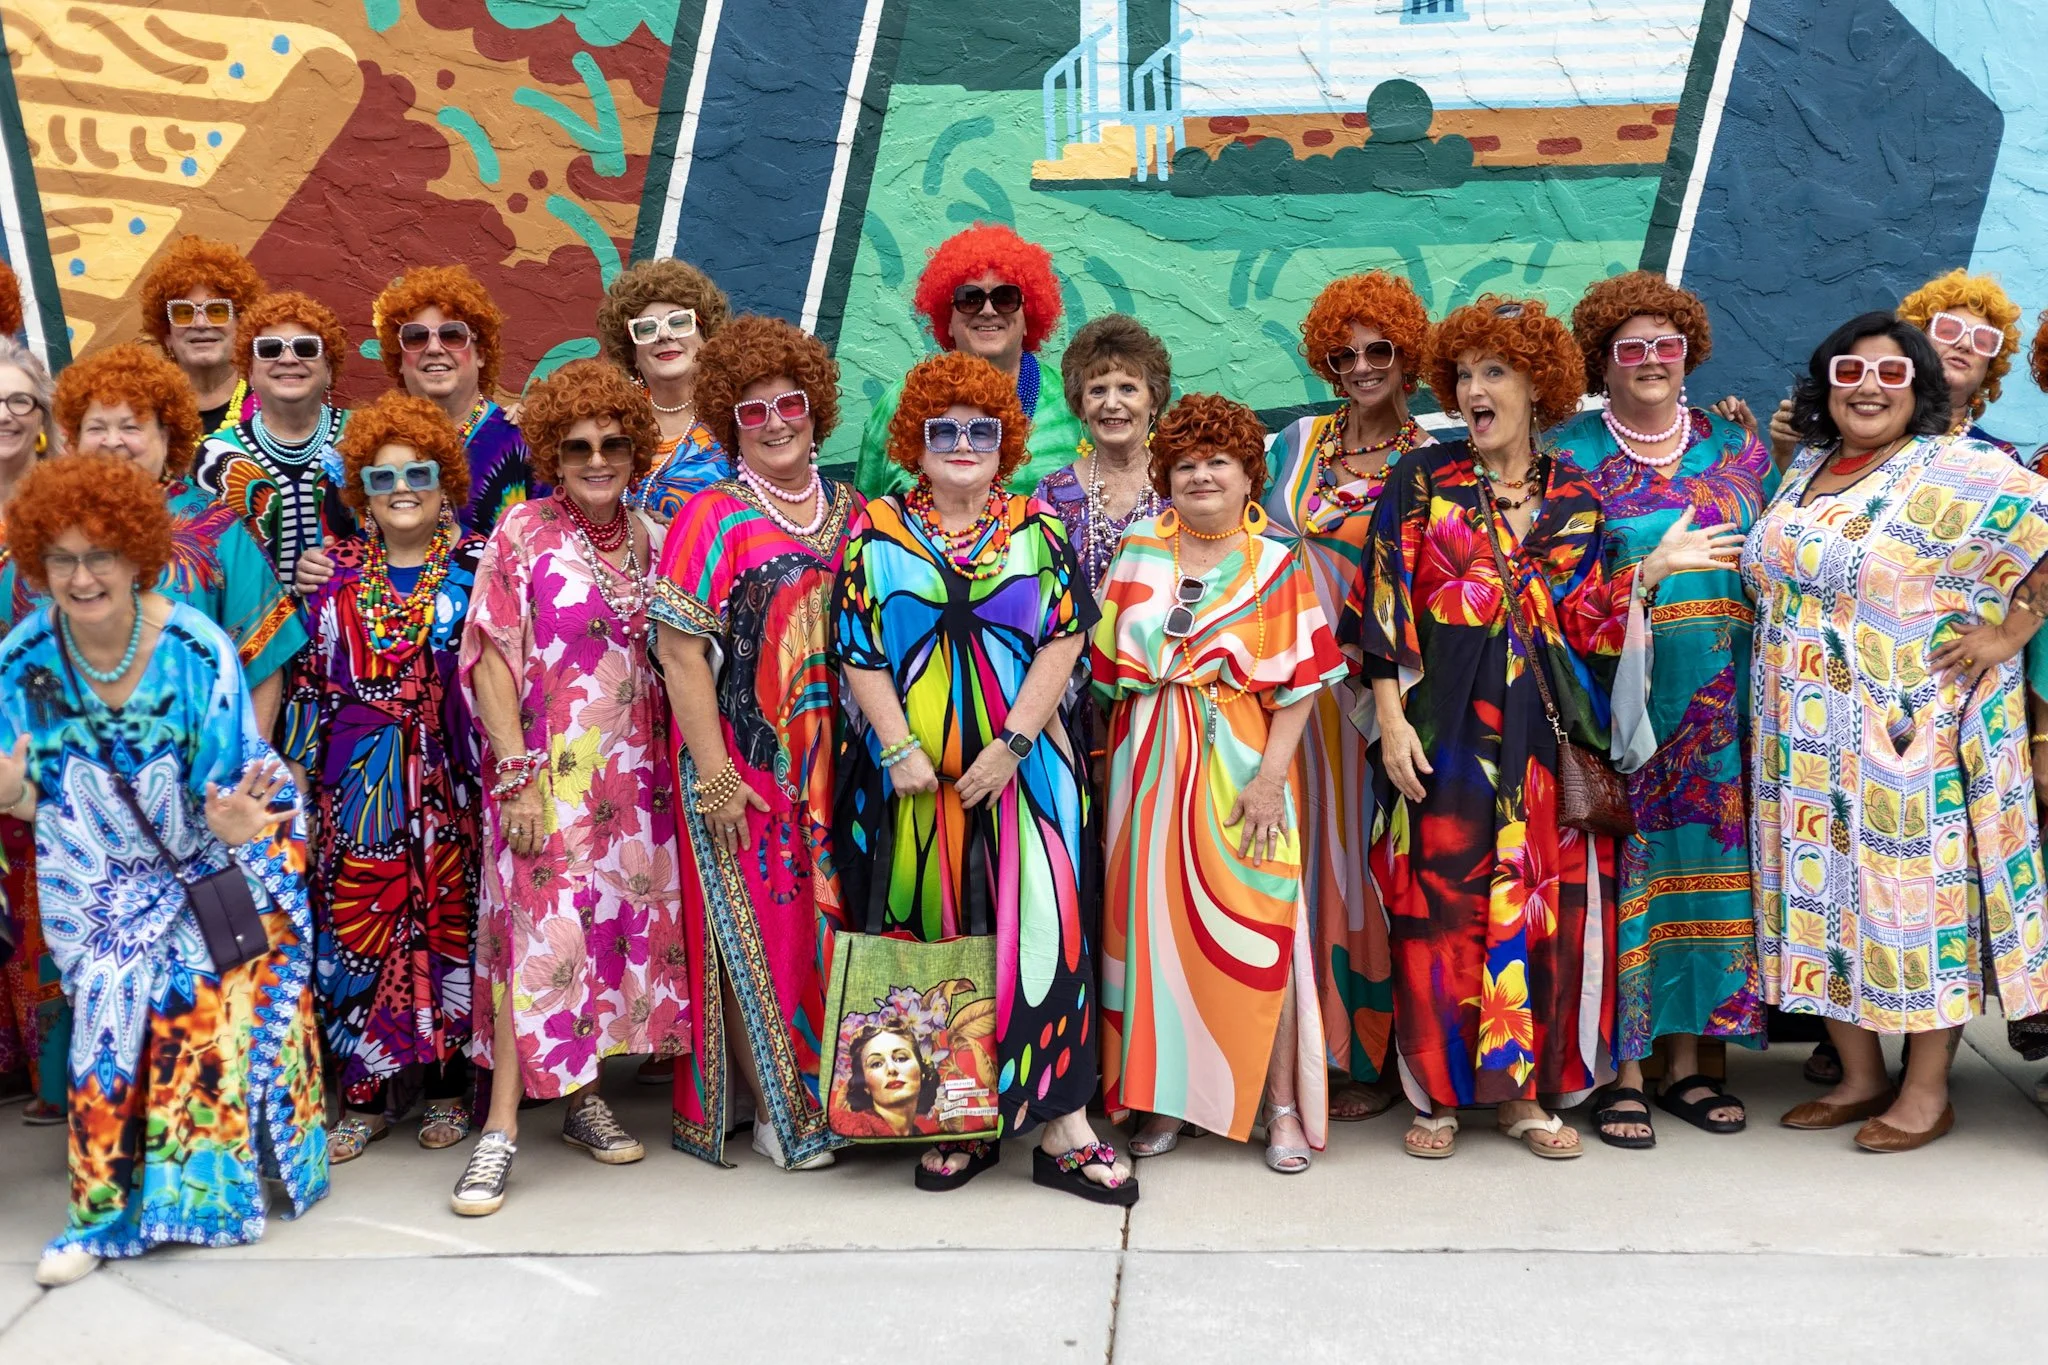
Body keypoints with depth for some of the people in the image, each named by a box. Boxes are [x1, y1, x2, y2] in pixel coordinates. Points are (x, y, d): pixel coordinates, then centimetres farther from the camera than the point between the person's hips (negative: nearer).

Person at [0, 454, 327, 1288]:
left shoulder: (197, 650, -19)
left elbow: (231, 782, -15)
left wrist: (232, 824, -37)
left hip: (216, 866, -2)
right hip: (108, 881, 2)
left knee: (208, 1008, -3)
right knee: (112, 1020, -1)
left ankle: (208, 1184, 19)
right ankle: (108, 1206, 12)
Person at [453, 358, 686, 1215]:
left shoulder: (648, 539, 9)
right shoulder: (523, 534, -4)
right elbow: (490, 658, -8)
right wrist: (518, 774, -14)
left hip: (632, 767, 5)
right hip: (547, 766, -5)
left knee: (622, 915, 7)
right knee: (540, 925, -8)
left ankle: (586, 1096, 21)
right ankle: (503, 1124, -3)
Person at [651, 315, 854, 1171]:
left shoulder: (847, 514, 9)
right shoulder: (714, 517, -5)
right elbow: (679, 651, -11)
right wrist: (713, 774, -16)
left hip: (831, 759, 5)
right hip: (745, 759, -4)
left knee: (825, 921, 10)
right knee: (756, 929, 2)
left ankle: (827, 1094, 25)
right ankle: (776, 1110, 15)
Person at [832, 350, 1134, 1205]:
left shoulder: (1037, 528, 8)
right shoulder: (876, 531, 7)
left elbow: (1064, 639, 0)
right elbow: (857, 652, 2)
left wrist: (1011, 743, -9)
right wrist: (901, 750, -9)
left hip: (1021, 770, 0)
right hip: (914, 774, 0)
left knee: (1037, 931, -5)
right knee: (933, 932, 3)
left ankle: (1061, 1128, 0)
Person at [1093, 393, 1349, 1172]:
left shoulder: (1278, 566, 1)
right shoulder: (1138, 553, 9)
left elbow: (1299, 684, -4)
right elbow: (1108, 666, 11)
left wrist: (1272, 776, -13)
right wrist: (1121, 758, 4)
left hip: (1240, 765, -3)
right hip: (1151, 765, 3)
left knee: (1255, 929, -3)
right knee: (1153, 922, 5)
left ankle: (1281, 1104, 9)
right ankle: (1165, 1095, 18)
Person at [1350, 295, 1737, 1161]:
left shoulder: (1573, 498, 10)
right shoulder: (1422, 480, 2)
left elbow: (1582, 623, 7)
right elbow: (1384, 604, -3)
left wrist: (1655, 567, -3)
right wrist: (1390, 716, -10)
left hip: (1545, 731, 3)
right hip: (1445, 725, -3)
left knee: (1546, 903, 4)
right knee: (1442, 904, -1)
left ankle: (1524, 1087, 17)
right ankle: (1438, 1091, 12)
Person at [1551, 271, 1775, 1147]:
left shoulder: (1735, 446, 12)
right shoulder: (1568, 454, 1)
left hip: (1720, 701, 4)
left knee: (1706, 859, 6)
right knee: (1622, 867, -5)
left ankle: (1686, 1058, 19)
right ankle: (1621, 1072, 5)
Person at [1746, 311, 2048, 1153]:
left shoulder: (1956, 471, -9)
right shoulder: (1805, 470, 12)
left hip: (1912, 735, -6)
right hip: (1809, 745, 7)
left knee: (1917, 892, 0)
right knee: (1827, 895, 10)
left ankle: (1927, 1092, 13)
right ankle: (1860, 1077, 23)